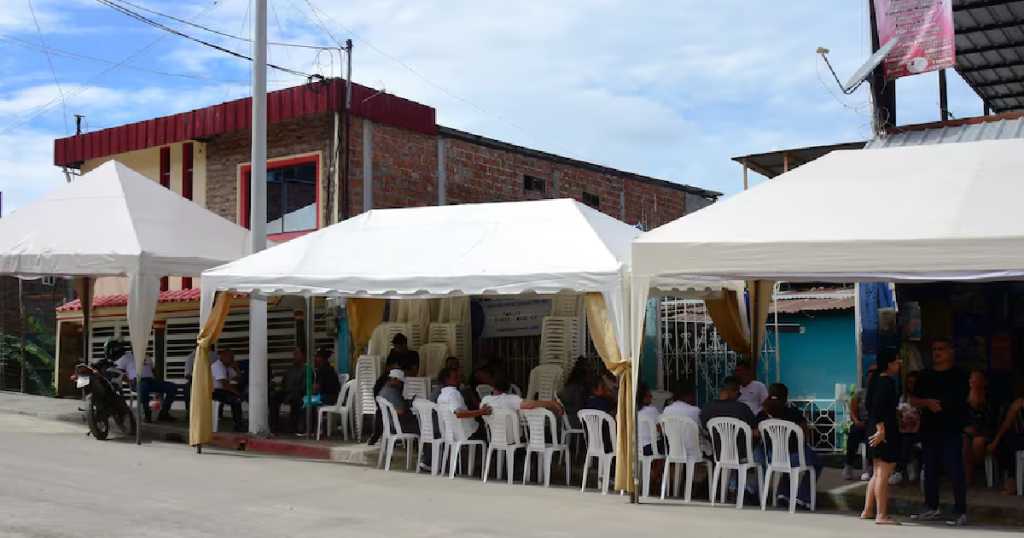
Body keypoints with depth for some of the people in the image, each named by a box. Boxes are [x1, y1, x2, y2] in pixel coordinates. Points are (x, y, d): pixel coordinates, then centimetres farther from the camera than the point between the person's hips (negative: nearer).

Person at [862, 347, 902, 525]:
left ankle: (868, 511, 20)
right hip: (886, 432, -10)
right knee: (883, 474, -6)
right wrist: (881, 430, -26)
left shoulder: (876, 381, 13)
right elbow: (878, 406, -25)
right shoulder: (888, 382, -15)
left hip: (874, 430, 10)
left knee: (878, 473, 17)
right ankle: (881, 515, -3)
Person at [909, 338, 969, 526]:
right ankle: (932, 508, 23)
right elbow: (913, 400, 10)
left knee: (955, 471, -7)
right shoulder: (925, 375, 12)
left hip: (952, 431, -5)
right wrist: (927, 402, -7)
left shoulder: (959, 375, 0)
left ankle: (960, 512, -2)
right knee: (930, 470, 11)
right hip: (929, 430, 5)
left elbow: (970, 400, 0)